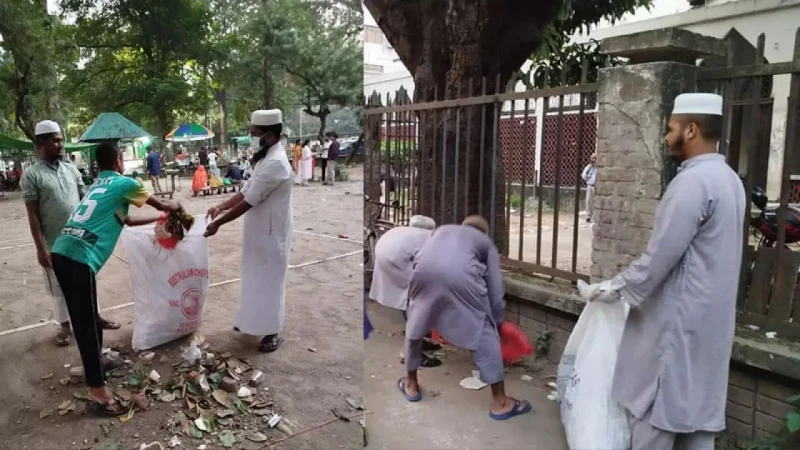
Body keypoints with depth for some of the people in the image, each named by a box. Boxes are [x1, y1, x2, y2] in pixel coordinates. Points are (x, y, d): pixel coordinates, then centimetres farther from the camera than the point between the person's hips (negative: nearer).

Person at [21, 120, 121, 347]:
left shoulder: (71, 169, 5)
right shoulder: (31, 175, -9)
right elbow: (33, 215, -10)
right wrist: (40, 248, -13)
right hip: (54, 244, -4)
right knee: (59, 286, 10)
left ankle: (94, 316, 30)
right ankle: (65, 326, 25)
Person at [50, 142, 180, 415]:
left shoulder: (98, 186, 27)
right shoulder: (124, 183, 4)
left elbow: (125, 220, 37)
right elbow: (160, 204, 16)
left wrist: (158, 219, 45)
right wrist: (174, 207, 38)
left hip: (61, 252, 9)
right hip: (80, 258, -9)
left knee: (82, 319, 22)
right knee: (88, 323, -5)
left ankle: (94, 363, 38)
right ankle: (97, 393, 0)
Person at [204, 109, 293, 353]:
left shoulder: (275, 163, -24)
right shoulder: (266, 160, 9)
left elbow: (248, 202, -24)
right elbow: (246, 191, 15)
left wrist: (218, 223, -18)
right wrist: (221, 207, 3)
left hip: (271, 234, -10)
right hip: (259, 232, 10)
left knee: (269, 281, 1)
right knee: (256, 279, 19)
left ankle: (272, 332, 14)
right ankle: (253, 321, 35)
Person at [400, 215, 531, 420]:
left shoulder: (442, 230, 40)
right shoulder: (487, 243, 32)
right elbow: (496, 292, 26)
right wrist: (497, 324, 40)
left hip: (424, 271, 3)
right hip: (461, 274, -2)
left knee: (416, 326, 26)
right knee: (485, 334, 14)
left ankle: (411, 385, 40)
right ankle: (500, 403, 20)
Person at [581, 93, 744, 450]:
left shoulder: (692, 182, -21)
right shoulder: (728, 179, 10)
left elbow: (660, 256, -22)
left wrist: (617, 288, -9)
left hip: (678, 319, -9)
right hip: (709, 317, 9)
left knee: (653, 408, 3)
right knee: (697, 405, 16)